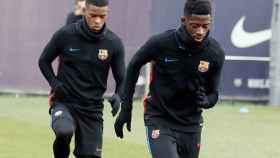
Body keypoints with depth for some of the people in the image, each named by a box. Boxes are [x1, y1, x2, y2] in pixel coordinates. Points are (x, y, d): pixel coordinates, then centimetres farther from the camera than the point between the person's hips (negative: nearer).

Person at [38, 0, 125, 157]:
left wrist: (118, 97, -18)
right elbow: (44, 61, 8)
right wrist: (54, 83, -9)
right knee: (64, 131, -34)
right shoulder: (65, 35, -8)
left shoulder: (114, 43, -4)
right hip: (64, 102, -2)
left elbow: (122, 79, 3)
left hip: (93, 108, 2)